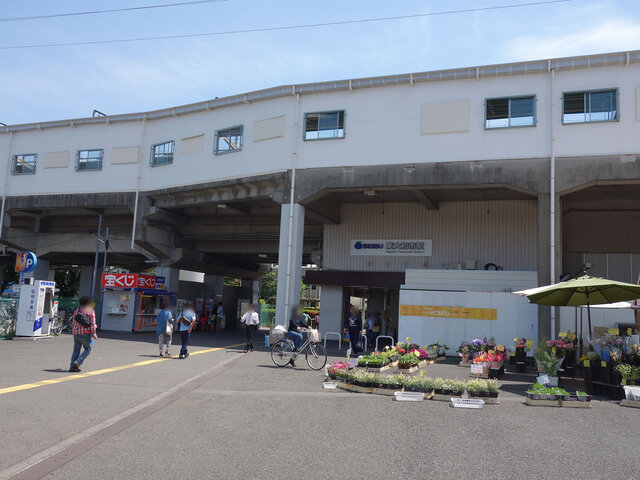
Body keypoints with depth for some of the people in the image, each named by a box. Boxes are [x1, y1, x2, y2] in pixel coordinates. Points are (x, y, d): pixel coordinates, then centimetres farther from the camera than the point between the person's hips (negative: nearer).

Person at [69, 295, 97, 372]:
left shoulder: (76, 311, 12)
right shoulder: (91, 311, -4)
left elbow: (74, 323, 17)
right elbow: (93, 324, -10)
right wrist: (94, 333, -7)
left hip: (76, 333, 5)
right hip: (86, 334, -5)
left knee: (76, 350, 9)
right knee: (88, 349, 8)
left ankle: (72, 366, 6)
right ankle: (77, 362, -6)